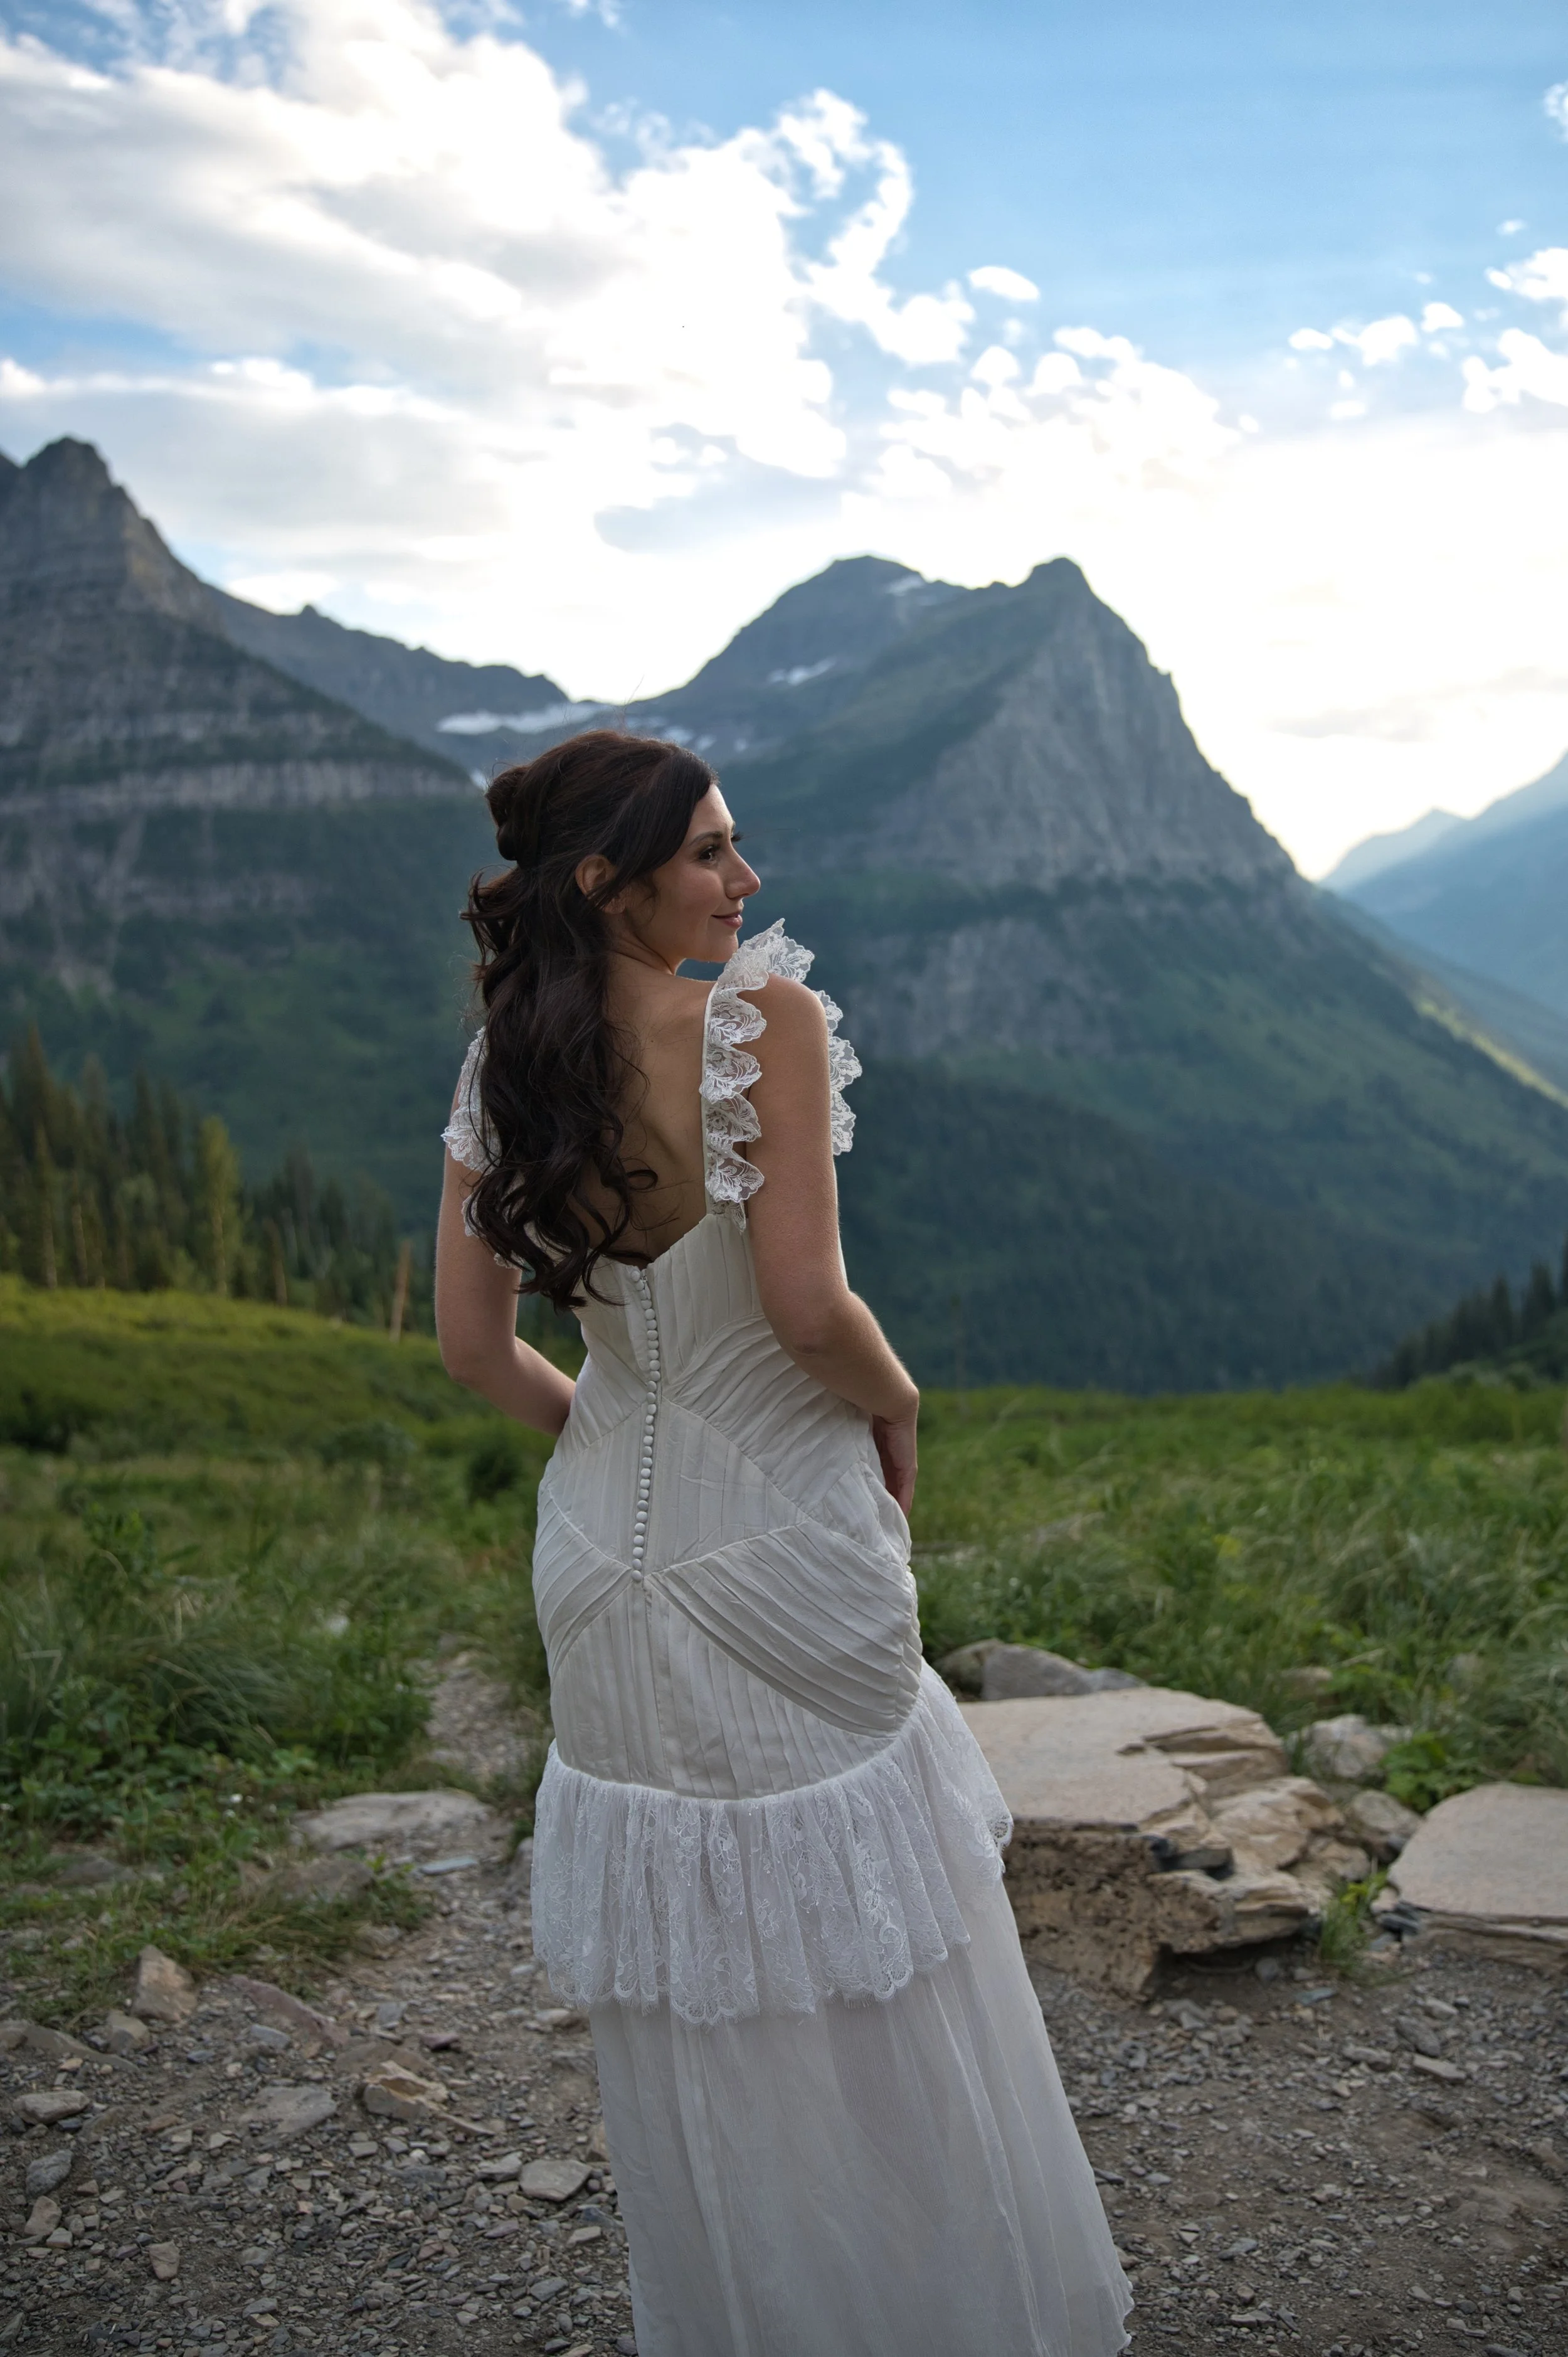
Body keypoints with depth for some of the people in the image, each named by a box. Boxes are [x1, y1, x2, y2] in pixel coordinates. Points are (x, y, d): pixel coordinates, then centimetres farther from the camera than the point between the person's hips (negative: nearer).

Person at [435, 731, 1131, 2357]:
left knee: (679, 1975, 21)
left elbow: (472, 1345, 0)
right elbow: (808, 1310, -24)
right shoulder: (768, 1020, -19)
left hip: (612, 1545, 5)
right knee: (852, 1938, 15)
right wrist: (898, 1409, -4)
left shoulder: (503, 1069, -3)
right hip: (786, 1539, -5)